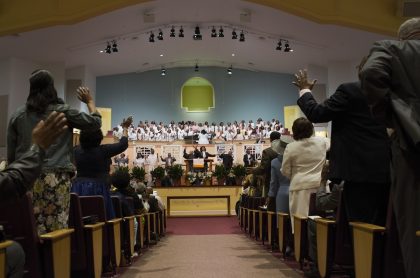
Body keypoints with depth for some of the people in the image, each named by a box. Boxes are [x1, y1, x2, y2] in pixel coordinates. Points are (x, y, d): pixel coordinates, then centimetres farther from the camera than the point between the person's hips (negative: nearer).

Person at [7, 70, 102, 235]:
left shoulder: (17, 116, 11)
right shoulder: (62, 112, 4)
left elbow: (11, 155, 12)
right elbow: (95, 122, 13)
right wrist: (89, 101, 29)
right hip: (56, 178, -3)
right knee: (56, 230, -3)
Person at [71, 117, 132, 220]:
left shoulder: (77, 150, 6)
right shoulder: (103, 150, -6)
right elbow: (123, 144, 2)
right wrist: (125, 128, 17)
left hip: (79, 190, 5)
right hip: (97, 190, -5)